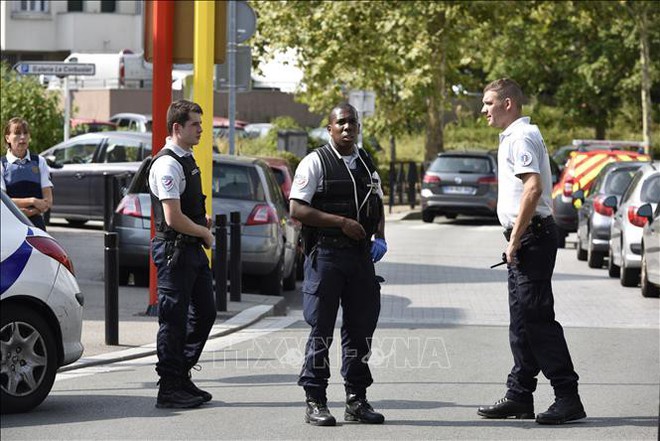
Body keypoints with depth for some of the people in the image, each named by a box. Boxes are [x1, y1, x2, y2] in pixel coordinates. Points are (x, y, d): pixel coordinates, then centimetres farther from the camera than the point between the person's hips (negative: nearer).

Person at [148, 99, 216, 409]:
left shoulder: (186, 160, 15)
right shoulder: (167, 164, -16)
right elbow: (174, 218, -22)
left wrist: (203, 218, 12)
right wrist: (204, 232, -7)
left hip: (193, 250, 10)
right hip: (174, 251, -10)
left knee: (204, 313, 14)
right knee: (174, 320, -4)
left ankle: (181, 377, 24)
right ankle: (169, 389, 3)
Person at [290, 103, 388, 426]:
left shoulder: (366, 163, 15)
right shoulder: (315, 162, -5)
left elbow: (377, 205, 25)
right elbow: (297, 209, -11)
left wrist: (379, 238, 7)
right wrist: (341, 222, -16)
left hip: (361, 253, 6)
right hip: (325, 253, -6)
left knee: (361, 326, 8)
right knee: (321, 329, -2)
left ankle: (356, 399, 17)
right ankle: (315, 402, 3)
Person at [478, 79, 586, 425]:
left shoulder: (521, 137, -13)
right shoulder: (513, 137, 20)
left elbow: (533, 188, -24)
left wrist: (516, 239, -22)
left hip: (532, 235, -11)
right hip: (525, 239, 11)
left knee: (537, 318, -11)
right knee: (522, 320, 12)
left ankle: (568, 398, -10)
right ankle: (520, 396, 17)